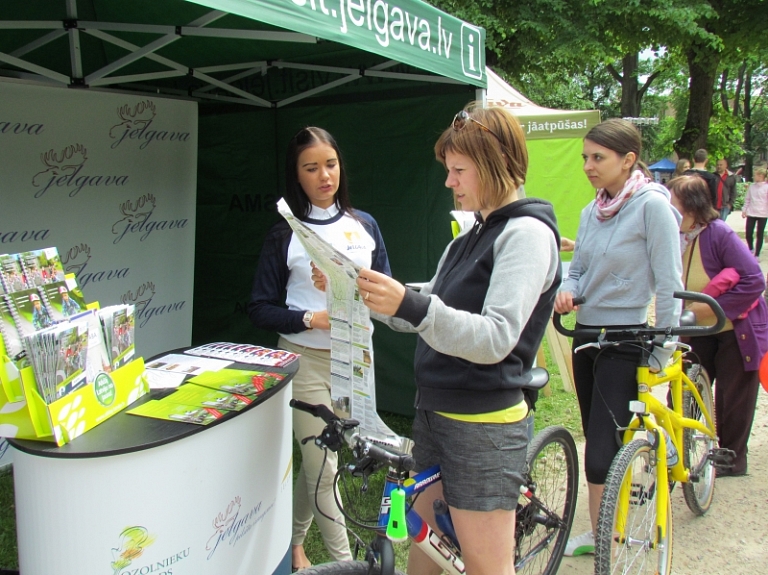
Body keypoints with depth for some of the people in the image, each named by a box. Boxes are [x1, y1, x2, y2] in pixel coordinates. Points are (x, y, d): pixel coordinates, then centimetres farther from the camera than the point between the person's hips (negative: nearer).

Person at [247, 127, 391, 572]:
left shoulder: (364, 225, 5)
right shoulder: (285, 235, -4)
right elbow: (260, 308, -4)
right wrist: (312, 319, -19)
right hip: (306, 359, -3)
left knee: (318, 460, 16)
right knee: (324, 467, 0)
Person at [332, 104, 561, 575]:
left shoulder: (526, 232, -14)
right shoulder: (474, 235, 14)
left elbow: (495, 338, -25)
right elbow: (429, 313, 14)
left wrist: (409, 306, -37)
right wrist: (363, 292, 4)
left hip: (483, 425, -9)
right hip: (436, 411, 9)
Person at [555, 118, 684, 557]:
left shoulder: (653, 205, -13)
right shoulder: (592, 211, 8)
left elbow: (669, 285, -13)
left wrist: (661, 357, -12)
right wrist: (567, 291, -9)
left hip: (626, 341, -7)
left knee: (602, 455, -8)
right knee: (596, 444, 17)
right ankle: (599, 533, 33)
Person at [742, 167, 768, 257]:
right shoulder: (751, 186, 7)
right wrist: (744, 210, 9)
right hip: (751, 214, 3)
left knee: (760, 235, 4)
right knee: (748, 234, 2)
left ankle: (757, 255, 12)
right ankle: (751, 249, 28)